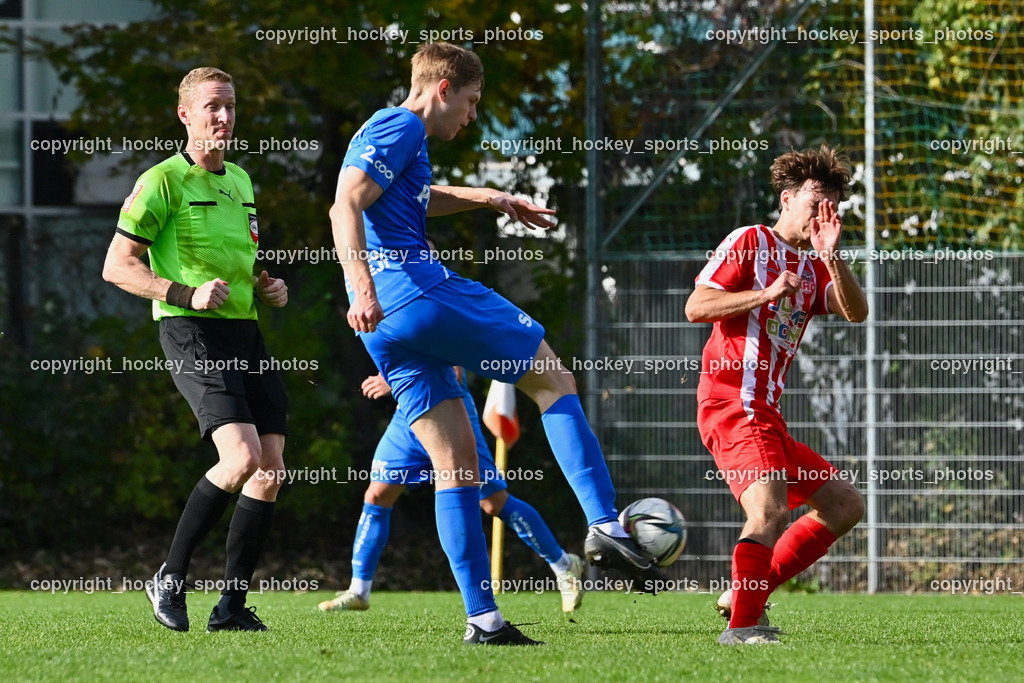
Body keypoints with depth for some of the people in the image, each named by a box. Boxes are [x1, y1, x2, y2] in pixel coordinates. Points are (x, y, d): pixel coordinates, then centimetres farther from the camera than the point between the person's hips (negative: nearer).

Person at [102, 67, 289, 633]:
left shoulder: (240, 182, 19)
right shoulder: (162, 182, -5)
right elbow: (117, 267, -8)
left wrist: (268, 288, 12)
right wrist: (185, 294, -19)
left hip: (246, 332, 8)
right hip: (193, 334, -8)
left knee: (272, 470, -1)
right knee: (242, 457, -23)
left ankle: (232, 605, 8)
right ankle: (171, 577, -7)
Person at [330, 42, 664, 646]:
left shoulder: (391, 132, 26)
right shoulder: (401, 127, -5)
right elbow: (347, 206, -19)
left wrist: (489, 199, 46)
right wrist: (363, 286, -30)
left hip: (386, 326, 9)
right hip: (419, 290, -9)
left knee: (456, 460, 7)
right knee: (555, 378, 3)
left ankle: (482, 617, 2)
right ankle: (604, 524, -10)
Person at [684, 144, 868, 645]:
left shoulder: (813, 269, 20)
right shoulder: (750, 241, 1)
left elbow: (856, 313, 1)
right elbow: (696, 307, -8)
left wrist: (831, 256, -14)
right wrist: (766, 294, -18)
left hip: (766, 416, 9)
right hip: (733, 404, -9)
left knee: (845, 505, 11)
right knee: (771, 508, -27)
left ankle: (746, 592, 8)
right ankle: (742, 624, -26)